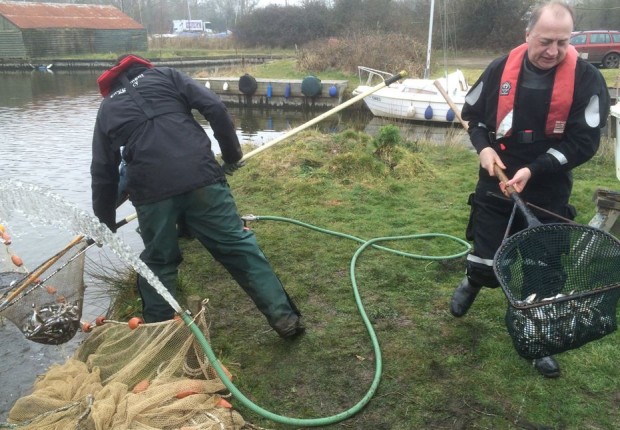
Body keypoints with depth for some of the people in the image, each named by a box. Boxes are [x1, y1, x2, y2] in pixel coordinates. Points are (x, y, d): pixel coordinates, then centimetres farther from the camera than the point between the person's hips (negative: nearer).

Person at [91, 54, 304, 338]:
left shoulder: (106, 109, 26)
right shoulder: (166, 75, 21)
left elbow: (102, 174, 24)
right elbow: (215, 107, 5)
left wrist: (105, 222, 33)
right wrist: (232, 154, 15)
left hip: (150, 191, 1)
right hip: (200, 177, -1)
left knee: (157, 263, 20)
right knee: (238, 246, 7)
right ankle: (283, 316, 9)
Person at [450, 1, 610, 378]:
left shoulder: (586, 78, -10)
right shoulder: (502, 69, -5)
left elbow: (584, 142, -11)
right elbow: (473, 113, 9)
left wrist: (534, 170, -21)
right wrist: (484, 147, -9)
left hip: (548, 193, -1)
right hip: (496, 185, 1)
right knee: (485, 265, 4)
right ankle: (473, 282, 42)